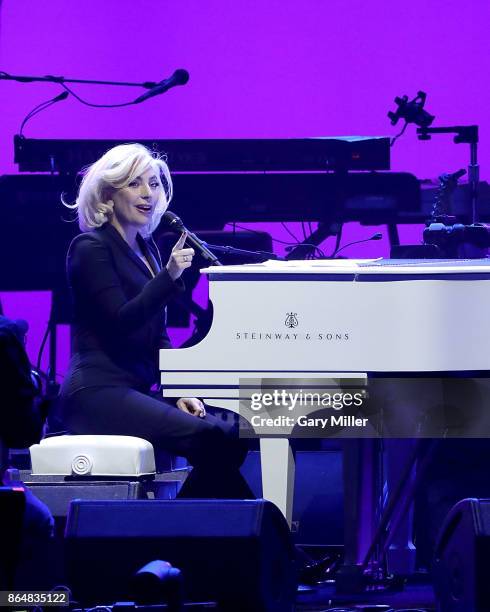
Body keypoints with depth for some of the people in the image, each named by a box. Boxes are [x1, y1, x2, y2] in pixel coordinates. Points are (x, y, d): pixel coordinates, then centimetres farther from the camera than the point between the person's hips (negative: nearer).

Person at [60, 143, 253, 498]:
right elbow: (120, 322, -17)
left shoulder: (146, 249, 19)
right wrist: (169, 276, -26)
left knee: (231, 436, -13)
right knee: (207, 439, -27)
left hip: (138, 389, 9)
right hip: (98, 392, -9)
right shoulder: (90, 248, -6)